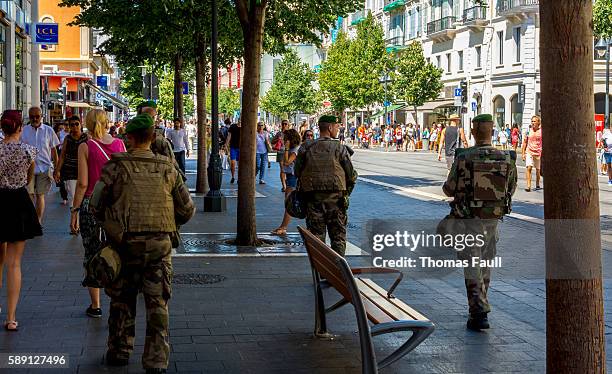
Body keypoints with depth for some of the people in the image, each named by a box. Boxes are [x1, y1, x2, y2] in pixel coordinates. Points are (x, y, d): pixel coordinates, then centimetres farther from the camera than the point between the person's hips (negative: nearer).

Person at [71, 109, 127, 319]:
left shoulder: (85, 147, -6)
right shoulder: (119, 144, 1)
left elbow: (82, 183, -9)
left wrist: (75, 211, -2)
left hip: (91, 203, -2)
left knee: (92, 254, 7)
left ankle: (95, 305, 13)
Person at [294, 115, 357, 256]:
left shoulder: (306, 148, 3)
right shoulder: (340, 148, -4)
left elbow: (297, 172, 6)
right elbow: (352, 176, -3)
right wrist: (346, 193, 13)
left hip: (313, 198, 2)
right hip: (335, 197, -2)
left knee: (316, 235, 7)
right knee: (338, 235, 6)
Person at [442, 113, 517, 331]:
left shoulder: (463, 158, -15)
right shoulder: (507, 159, -5)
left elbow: (450, 190, -8)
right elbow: (511, 189, 7)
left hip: (469, 219, -4)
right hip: (493, 218, 4)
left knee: (472, 267, 1)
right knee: (485, 264, 19)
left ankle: (479, 314, -7)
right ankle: (479, 307, 32)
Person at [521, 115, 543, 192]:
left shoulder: (541, 131, -3)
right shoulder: (528, 131, 3)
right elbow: (525, 142, 9)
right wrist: (523, 153, 6)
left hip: (538, 153, 0)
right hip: (529, 152, 0)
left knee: (538, 170, 13)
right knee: (529, 168, -15)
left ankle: (537, 185, 31)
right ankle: (528, 186, -19)